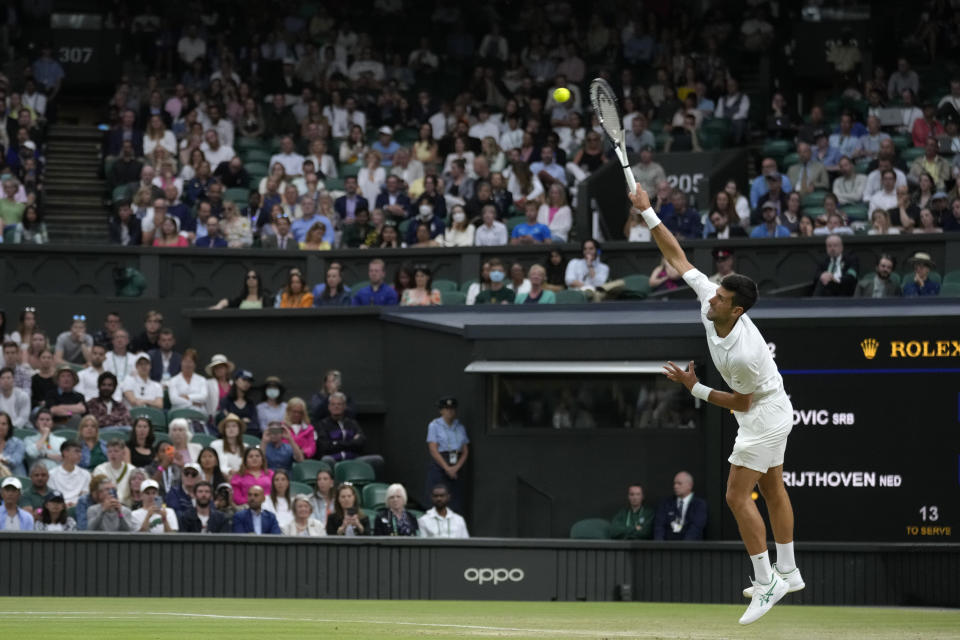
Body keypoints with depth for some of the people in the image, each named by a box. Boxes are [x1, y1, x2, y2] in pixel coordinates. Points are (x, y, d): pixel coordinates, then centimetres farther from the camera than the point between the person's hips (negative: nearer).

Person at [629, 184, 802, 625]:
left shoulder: (742, 353, -36)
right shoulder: (708, 298, -16)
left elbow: (742, 403, -21)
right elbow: (677, 257, -9)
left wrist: (695, 389, -21)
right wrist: (648, 213, -14)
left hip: (763, 418, -10)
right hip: (773, 412, 10)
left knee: (737, 497, -8)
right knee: (772, 489, 17)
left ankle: (767, 583, -3)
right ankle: (787, 573, 27)